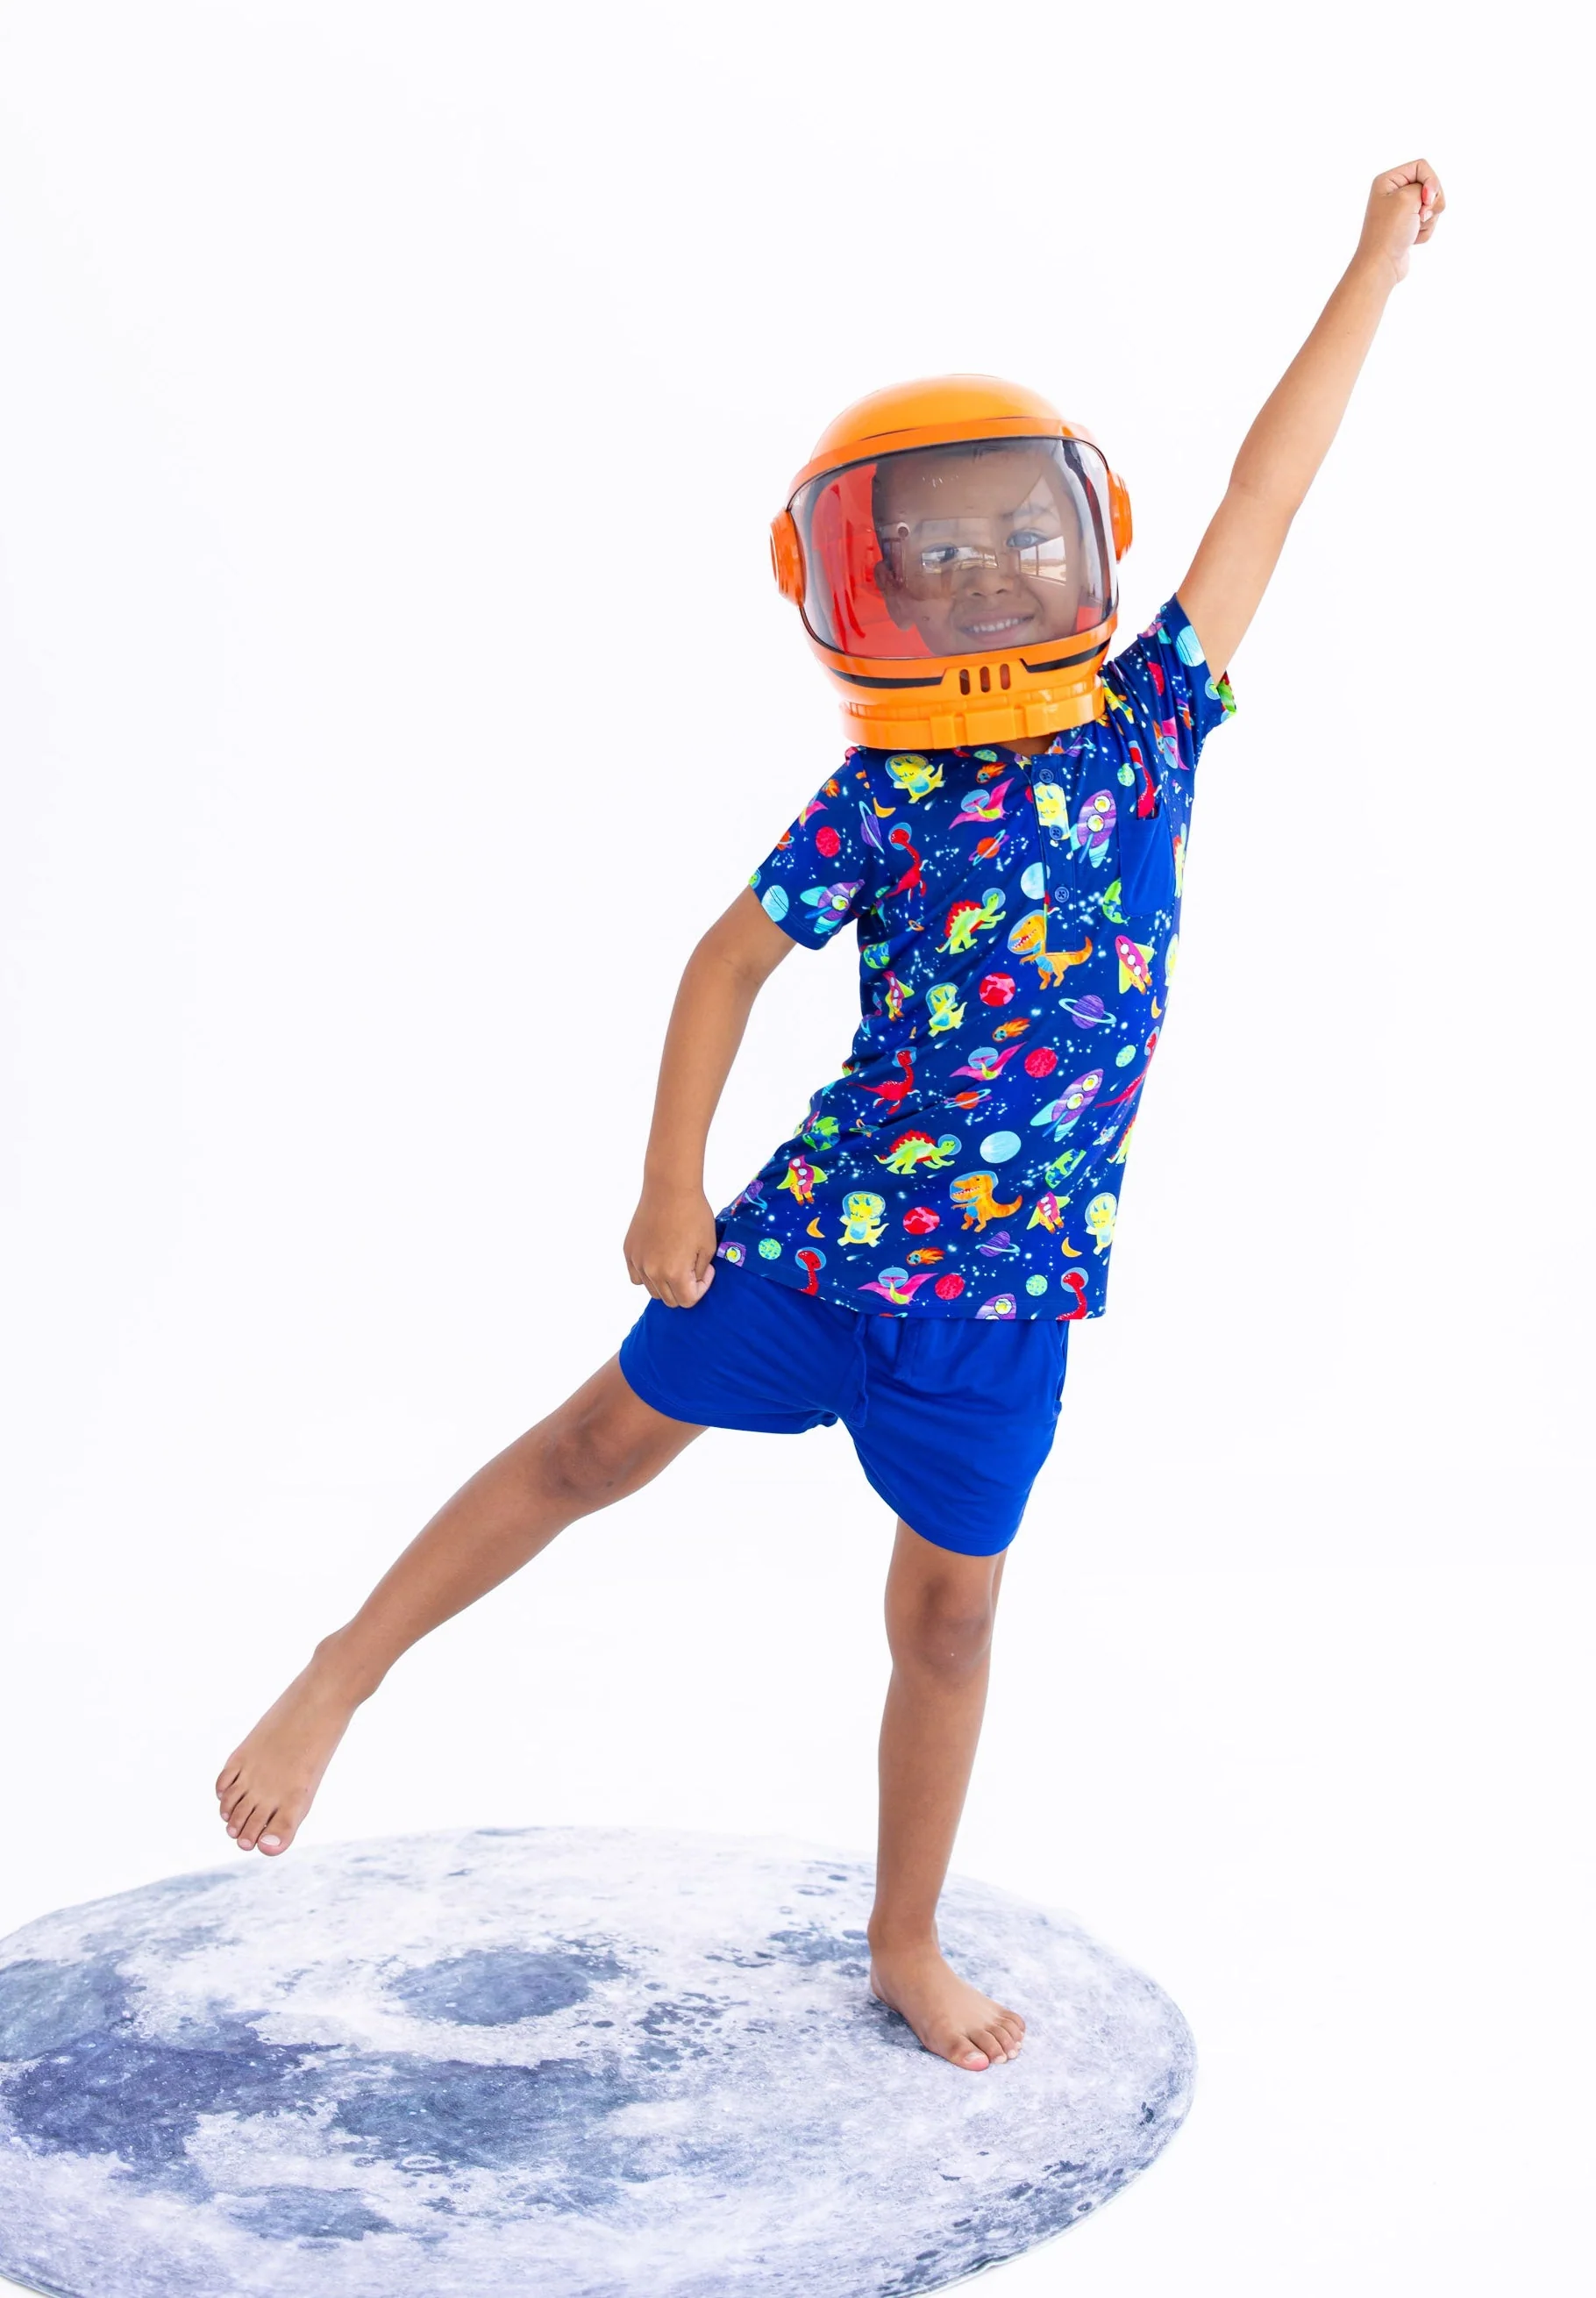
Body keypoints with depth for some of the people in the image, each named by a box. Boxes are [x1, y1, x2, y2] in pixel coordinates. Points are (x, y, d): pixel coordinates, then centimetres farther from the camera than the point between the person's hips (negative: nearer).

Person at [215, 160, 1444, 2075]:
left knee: (948, 1610, 13)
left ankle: (905, 1945, 30)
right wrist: (668, 1193, -2)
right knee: (597, 1446, 10)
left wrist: (1377, 264, 9)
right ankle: (342, 1674, 28)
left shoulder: (1147, 719, -2)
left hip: (1005, 1292, 2)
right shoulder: (879, 801, -8)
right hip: (819, 1234, -2)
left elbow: (1264, 490, 2)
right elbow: (727, 963, 0)